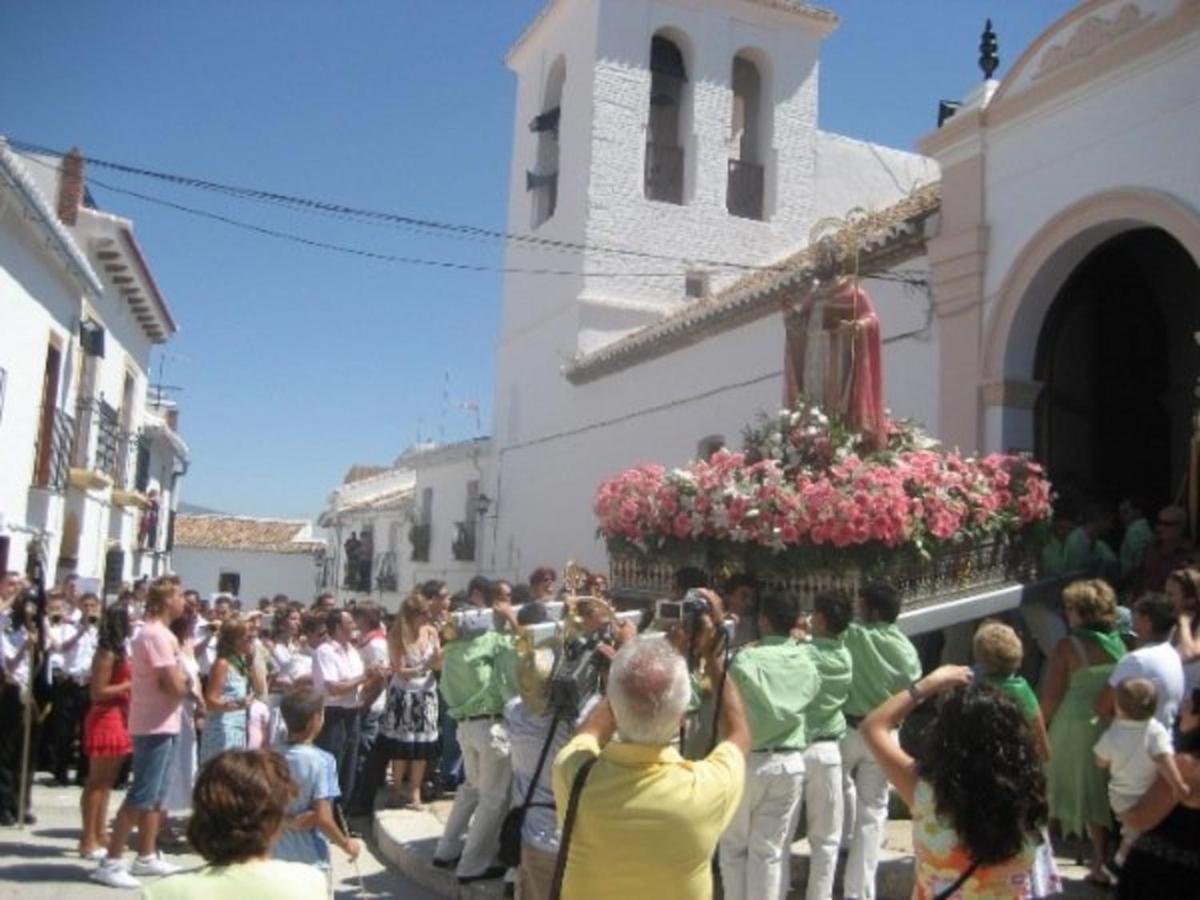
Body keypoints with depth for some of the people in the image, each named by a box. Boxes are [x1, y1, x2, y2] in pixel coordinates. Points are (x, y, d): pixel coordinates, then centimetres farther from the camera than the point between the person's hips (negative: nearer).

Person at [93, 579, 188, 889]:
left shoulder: (156, 632, 14)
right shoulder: (157, 634, -18)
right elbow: (174, 684, -23)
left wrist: (180, 681, -3)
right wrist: (186, 684, -3)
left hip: (162, 724, 10)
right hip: (155, 726, -10)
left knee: (156, 795, 16)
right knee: (142, 796, -7)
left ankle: (147, 857, 24)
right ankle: (111, 863, -3)